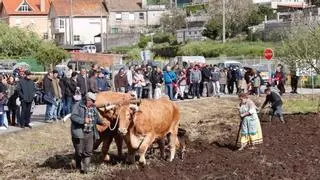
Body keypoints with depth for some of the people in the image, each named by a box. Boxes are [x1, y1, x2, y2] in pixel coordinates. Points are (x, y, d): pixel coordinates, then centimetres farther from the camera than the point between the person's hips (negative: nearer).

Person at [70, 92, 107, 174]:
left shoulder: (93, 108, 12)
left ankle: (85, 168, 11)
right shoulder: (78, 106, -9)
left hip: (90, 133, 5)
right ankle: (78, 167, 25)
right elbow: (73, 116, -19)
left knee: (88, 152, 3)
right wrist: (83, 120, -28)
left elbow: (96, 118, 24)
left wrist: (101, 122, 4)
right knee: (79, 152, 4)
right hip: (79, 133, -5)